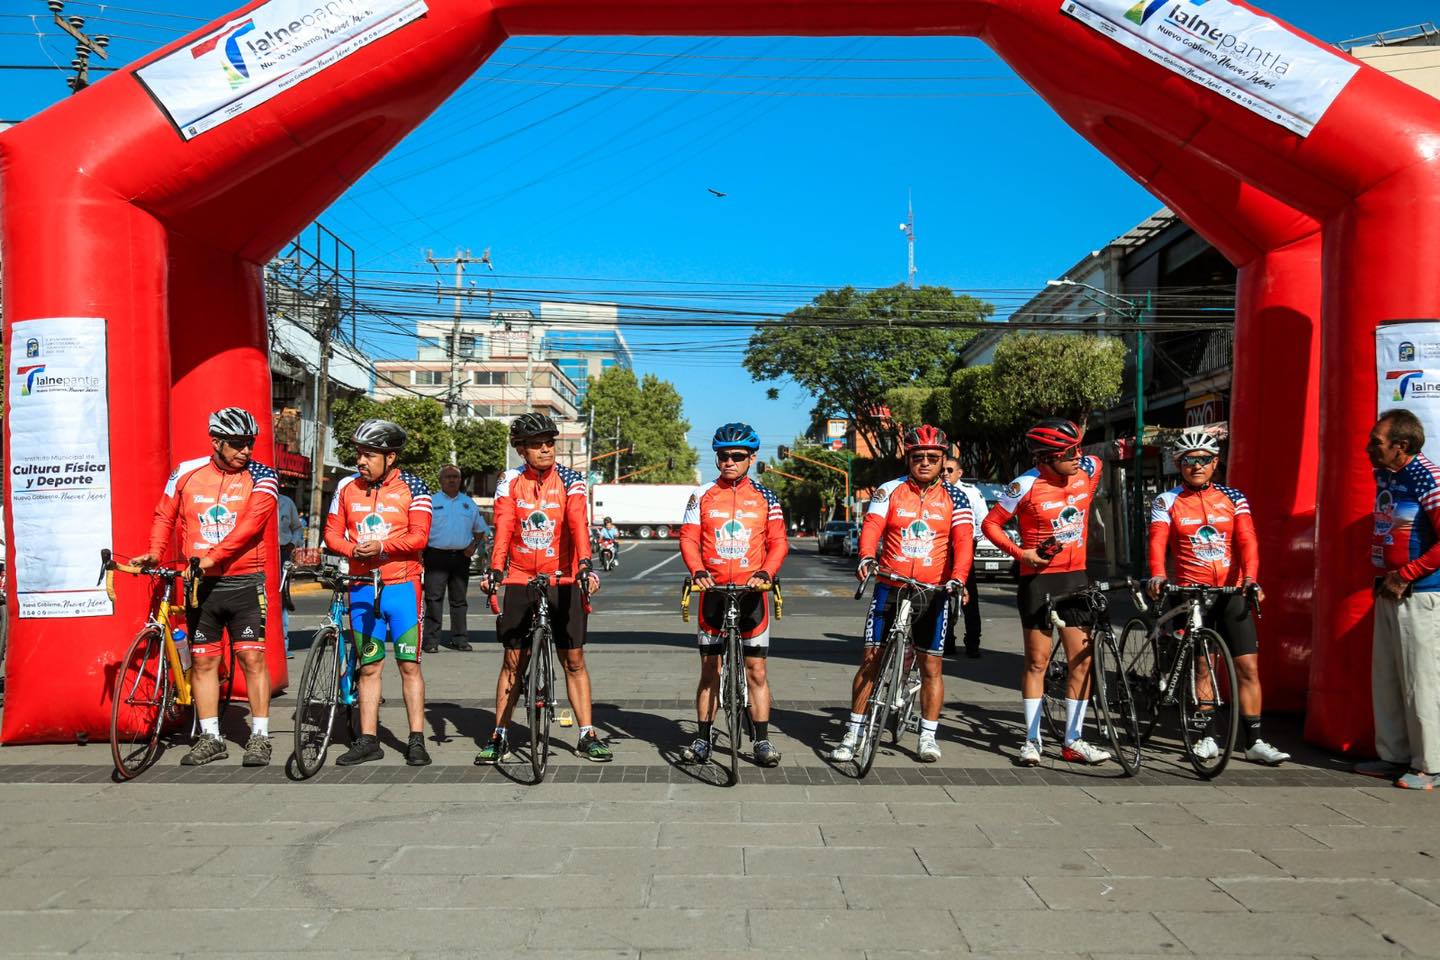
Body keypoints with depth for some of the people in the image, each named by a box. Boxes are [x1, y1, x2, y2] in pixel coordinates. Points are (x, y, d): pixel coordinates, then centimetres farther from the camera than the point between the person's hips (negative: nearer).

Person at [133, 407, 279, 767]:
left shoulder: (261, 477, -6)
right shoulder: (187, 472, 4)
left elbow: (251, 524, -19)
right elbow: (165, 516, 15)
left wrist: (213, 556, -28)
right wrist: (155, 553, -1)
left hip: (244, 582, -3)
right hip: (200, 583, 3)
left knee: (252, 657, -4)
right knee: (203, 660, 8)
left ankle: (259, 736, 6)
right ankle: (210, 738, 18)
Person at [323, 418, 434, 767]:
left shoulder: (412, 487, -3)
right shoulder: (347, 487, 8)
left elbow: (419, 536, -10)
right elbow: (332, 532, 8)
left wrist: (381, 545, -24)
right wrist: (353, 549, -12)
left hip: (402, 585, -3)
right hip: (362, 586, 3)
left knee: (409, 664, -2)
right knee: (369, 666, 9)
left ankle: (417, 740, 4)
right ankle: (368, 740, 16)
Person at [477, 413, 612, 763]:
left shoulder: (569, 480, -3)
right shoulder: (510, 482, 1)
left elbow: (578, 524, -17)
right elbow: (503, 530, -9)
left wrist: (585, 565, -32)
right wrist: (495, 570, -24)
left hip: (563, 580, -1)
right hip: (520, 581, 1)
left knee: (573, 659, 4)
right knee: (513, 661, 5)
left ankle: (588, 734, 13)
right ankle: (500, 736, 16)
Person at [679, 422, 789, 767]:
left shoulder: (765, 497, 5)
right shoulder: (702, 496, 5)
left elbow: (779, 542, 1)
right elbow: (688, 539, 1)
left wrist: (765, 573, -16)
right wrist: (698, 572, -16)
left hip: (752, 591, 0)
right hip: (713, 591, 1)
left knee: (756, 670, 2)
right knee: (710, 669, 5)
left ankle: (761, 740, 9)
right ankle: (703, 739, 13)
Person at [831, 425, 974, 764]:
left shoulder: (955, 498, 3)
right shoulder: (889, 491, 2)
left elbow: (963, 542, -7)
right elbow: (872, 526, -11)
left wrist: (958, 577, -25)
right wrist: (866, 557, -31)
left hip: (933, 592, 0)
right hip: (890, 586, 0)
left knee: (932, 665, 4)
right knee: (871, 659, 1)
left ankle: (928, 736, 18)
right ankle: (853, 734, 11)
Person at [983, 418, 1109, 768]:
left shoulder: (1088, 469, -1)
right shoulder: (1026, 485, -14)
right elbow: (990, 524, -6)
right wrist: (1020, 553, -17)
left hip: (1076, 577, 4)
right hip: (1038, 578, -4)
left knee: (1082, 660, 2)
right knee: (1037, 660, 2)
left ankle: (1073, 741, 12)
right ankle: (1032, 740, 11)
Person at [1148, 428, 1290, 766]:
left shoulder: (1233, 498, 5)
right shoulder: (1166, 502, 2)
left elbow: (1247, 540, -6)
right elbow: (1157, 542, -11)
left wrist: (1250, 577, -24)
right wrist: (1157, 575, -31)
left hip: (1232, 593, 2)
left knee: (1248, 667, 0)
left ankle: (1254, 742, 7)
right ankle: (1206, 737, 15)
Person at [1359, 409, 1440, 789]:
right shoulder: (1383, 475, 9)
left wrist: (1404, 575, -17)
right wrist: (1381, 575, 14)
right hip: (1388, 591, 8)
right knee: (1385, 678, 13)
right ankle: (1394, 756, 23)